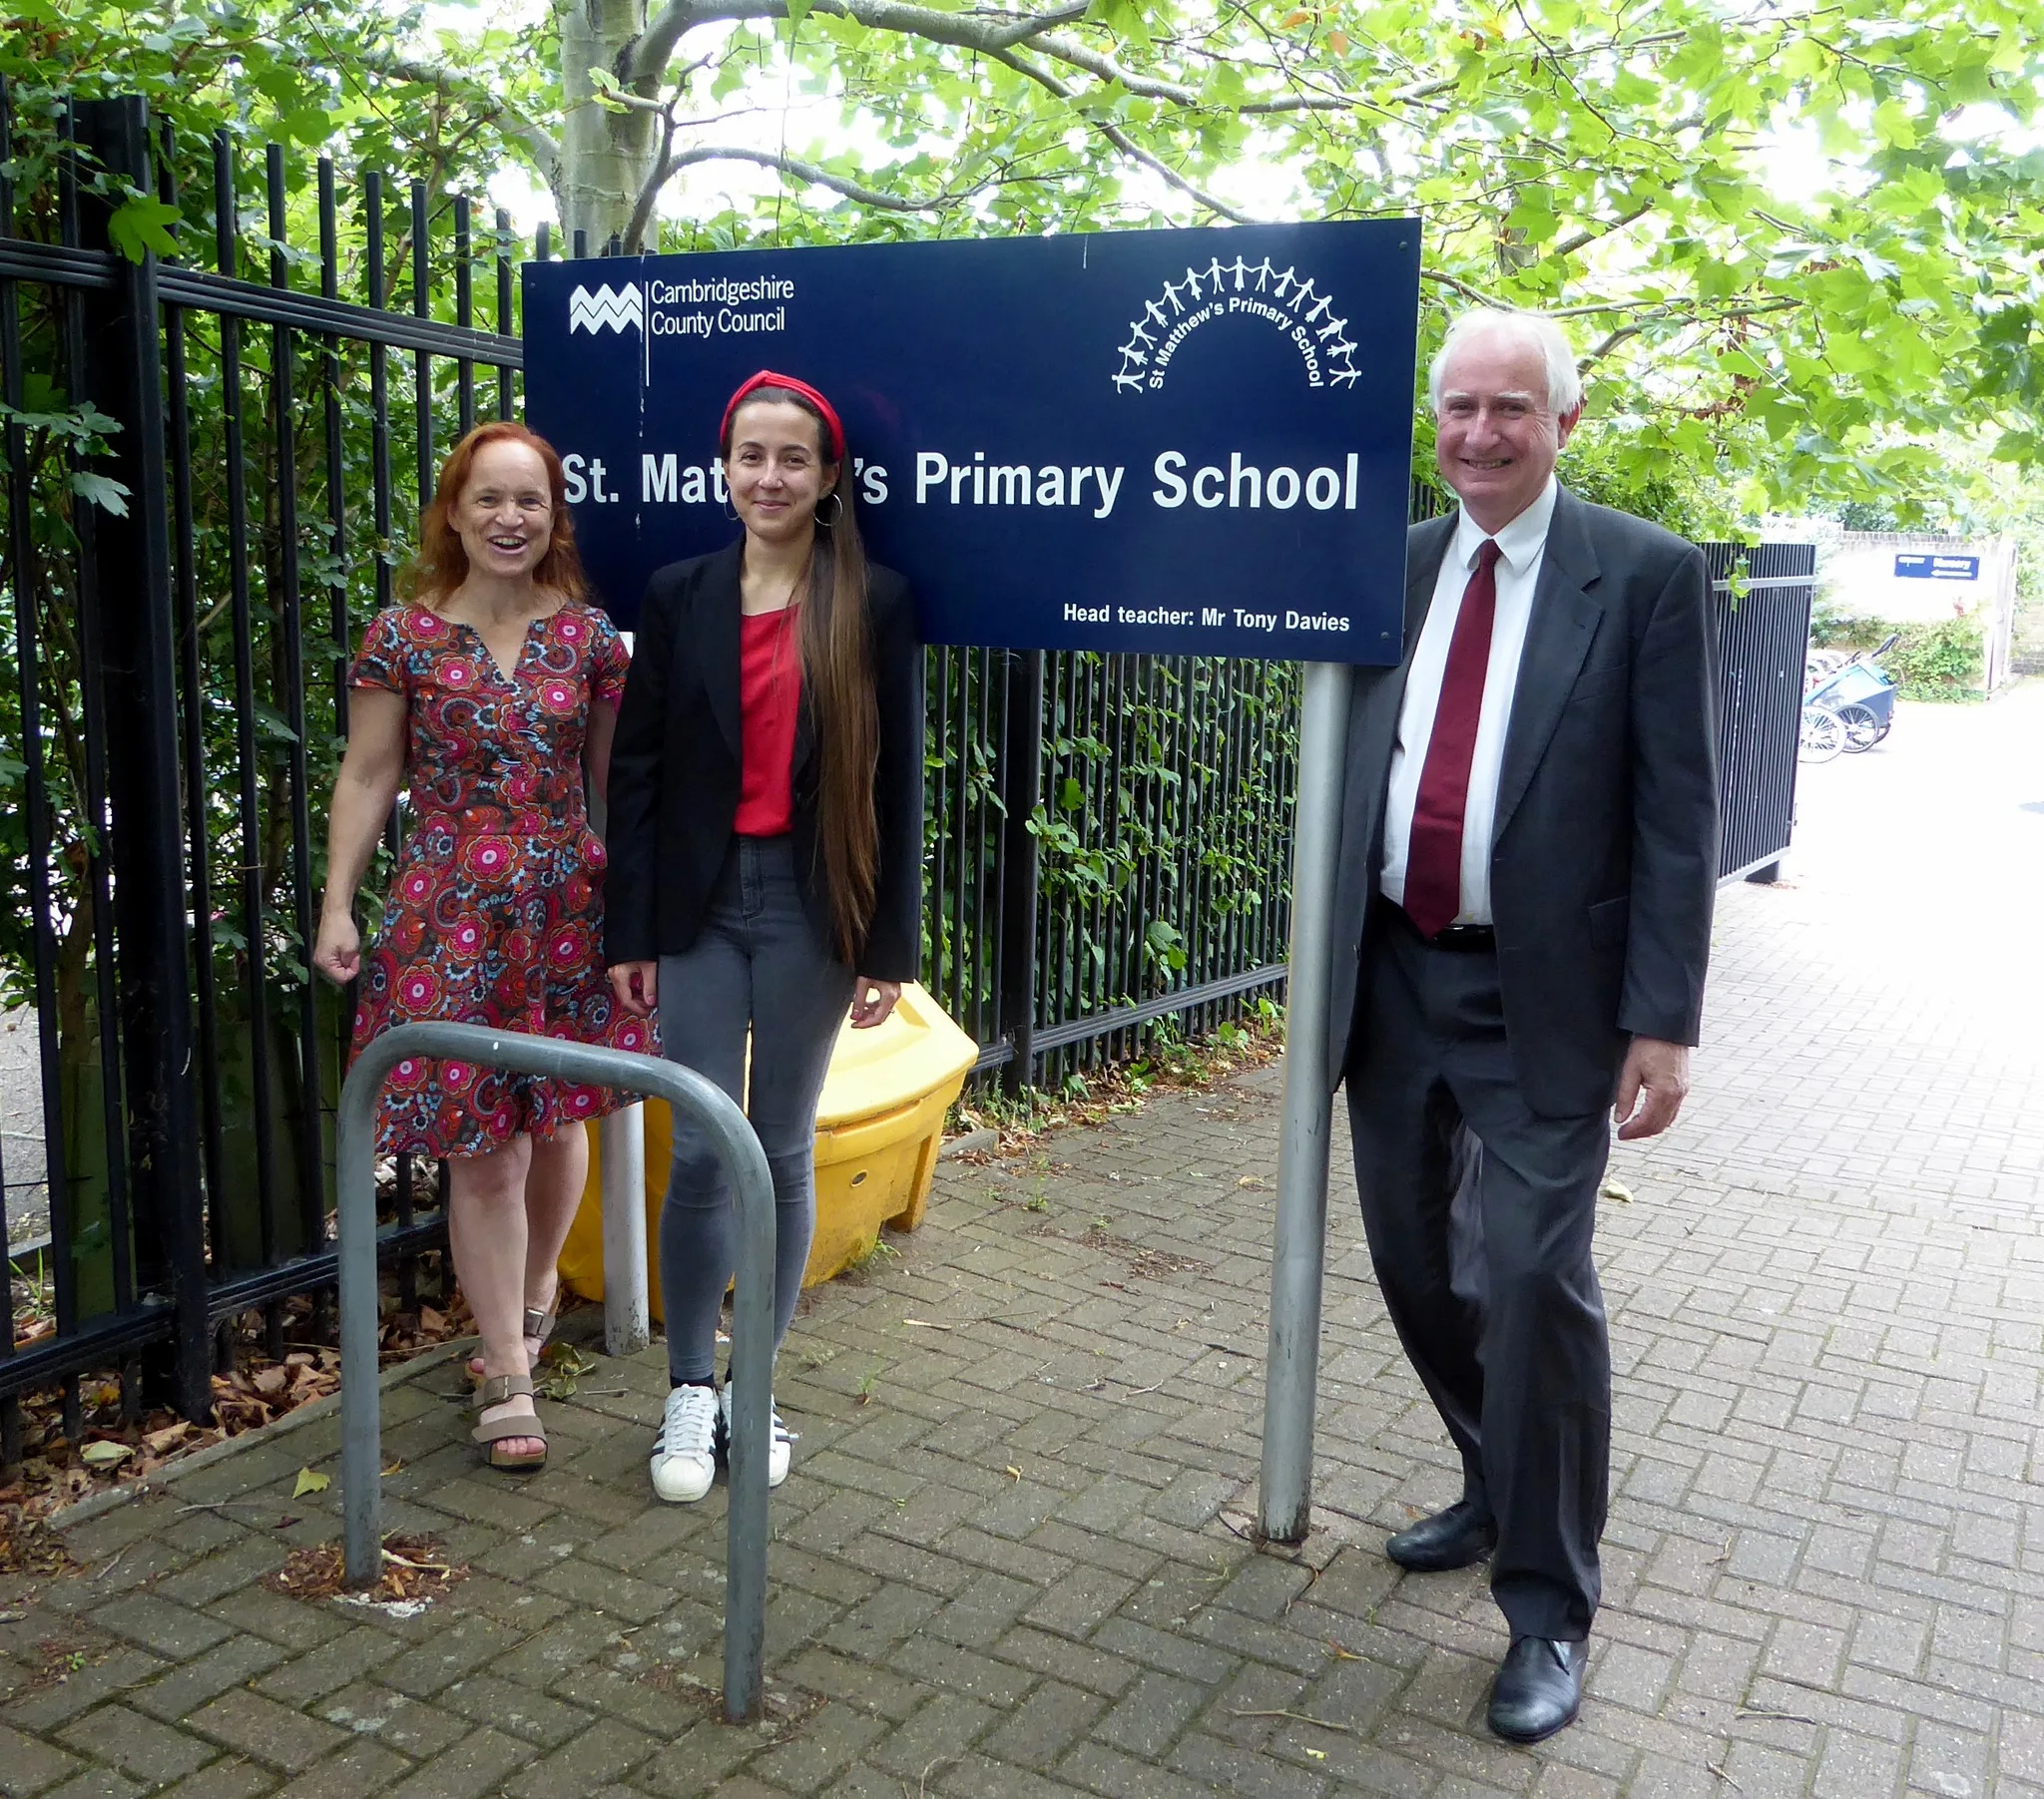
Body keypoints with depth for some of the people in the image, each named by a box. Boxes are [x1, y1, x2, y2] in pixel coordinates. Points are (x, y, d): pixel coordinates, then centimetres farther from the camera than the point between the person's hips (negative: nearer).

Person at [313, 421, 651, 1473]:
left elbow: (610, 778, 8)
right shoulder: (402, 638, 0)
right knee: (480, 1147, -1)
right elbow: (368, 777, 2)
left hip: (569, 907, 2)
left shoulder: (588, 636, 4)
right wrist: (336, 907, -2)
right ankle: (507, 1372, 11)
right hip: (450, 917, -2)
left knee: (558, 1119, 10)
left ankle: (534, 1288, 40)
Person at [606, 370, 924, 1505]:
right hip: (701, 902, 1)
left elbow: (899, 781, -2)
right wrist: (630, 934, 0)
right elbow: (638, 772, 4)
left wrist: (892, 947, -5)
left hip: (813, 907, -1)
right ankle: (691, 1393, 17)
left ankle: (758, 1387, 24)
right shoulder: (680, 596, 4)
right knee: (700, 1151, 1)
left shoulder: (876, 602, -1)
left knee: (785, 1150, 8)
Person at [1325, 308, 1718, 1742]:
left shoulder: (1648, 575, -5)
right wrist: (1329, 960, 11)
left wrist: (1663, 1019, -12)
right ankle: (1499, 1493, 40)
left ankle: (1549, 1609, 12)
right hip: (1393, 979, 5)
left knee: (1536, 1279, -7)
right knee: (1416, 1265, 15)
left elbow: (1680, 811, -8)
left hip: (1543, 997, -5)